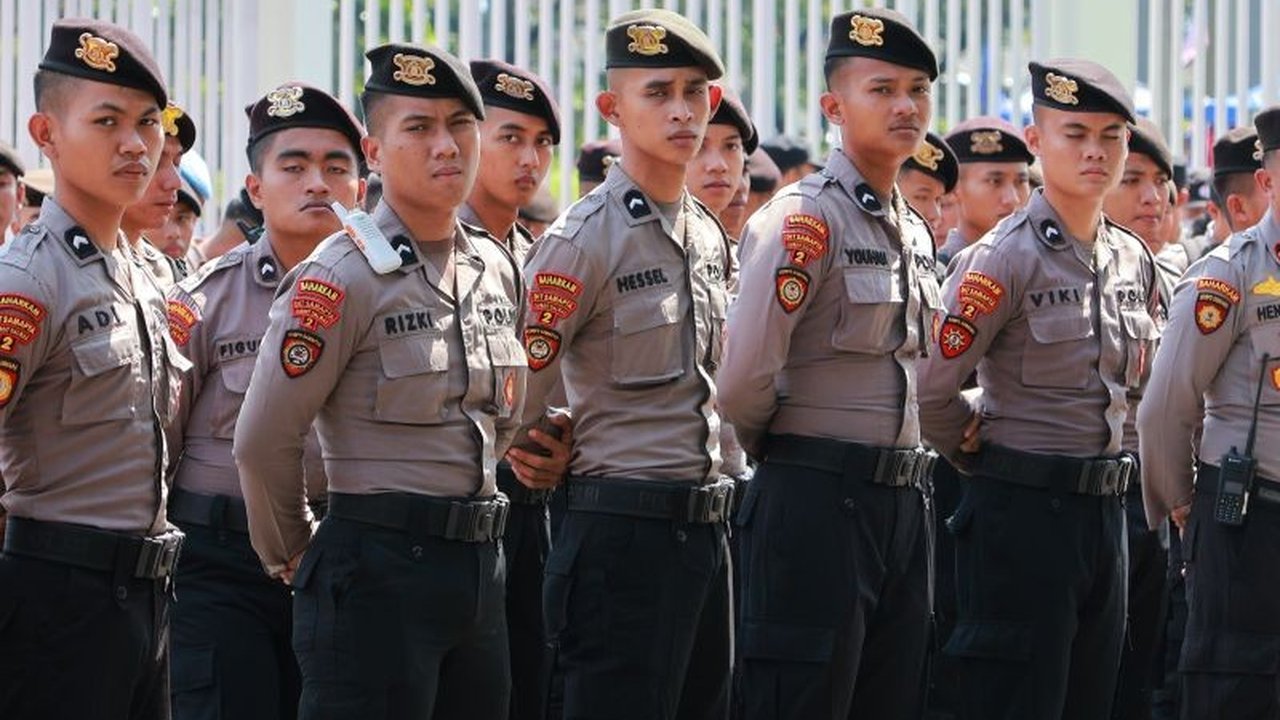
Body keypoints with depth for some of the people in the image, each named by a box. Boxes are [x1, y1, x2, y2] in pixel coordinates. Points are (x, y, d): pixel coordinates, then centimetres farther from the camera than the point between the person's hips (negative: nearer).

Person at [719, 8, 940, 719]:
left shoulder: (914, 230, 15)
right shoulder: (805, 218, -12)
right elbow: (743, 384, -18)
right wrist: (775, 450, -1)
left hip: (903, 500, 8)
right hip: (818, 500, -8)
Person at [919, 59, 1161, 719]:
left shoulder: (1134, 262, 10)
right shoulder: (1005, 258, -12)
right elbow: (931, 388, -13)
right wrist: (981, 457, 2)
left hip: (1104, 510, 7)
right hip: (1023, 513, -7)